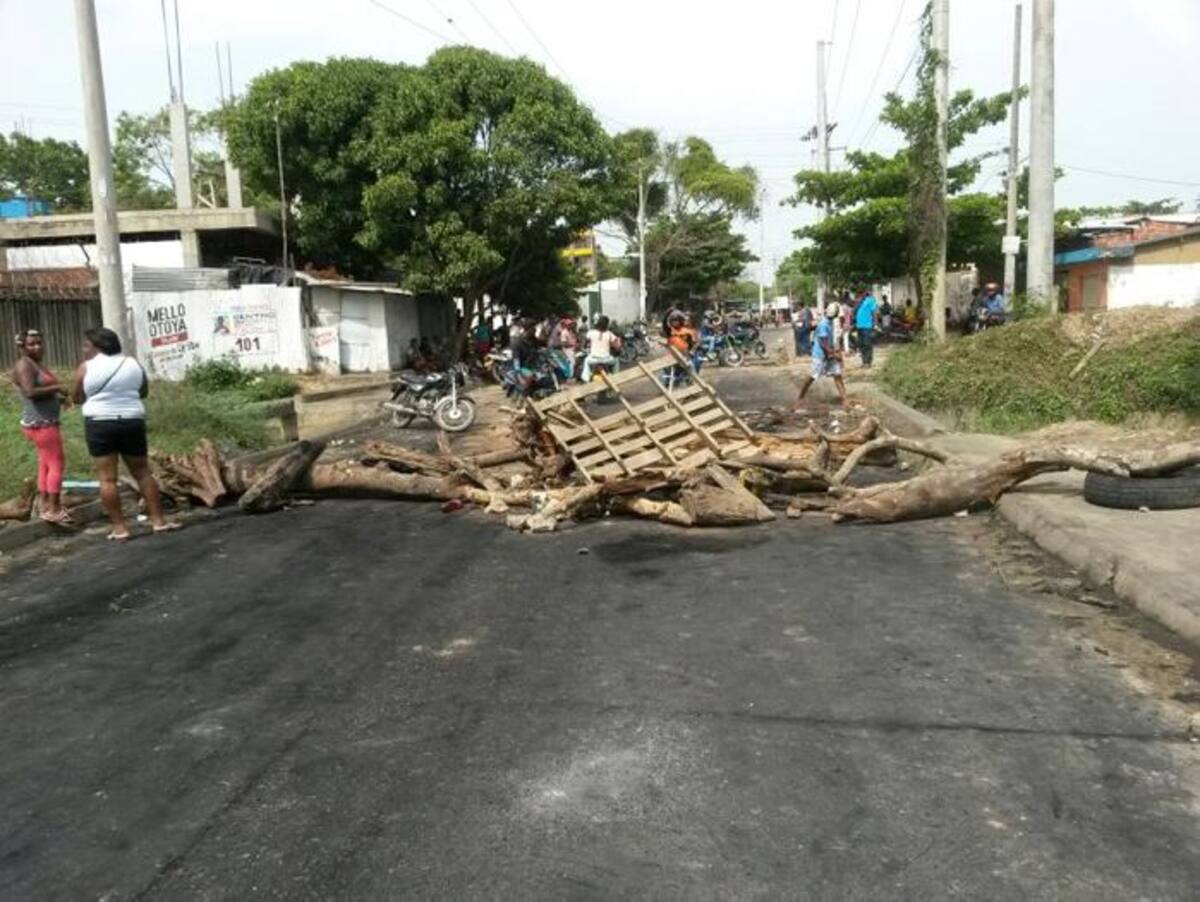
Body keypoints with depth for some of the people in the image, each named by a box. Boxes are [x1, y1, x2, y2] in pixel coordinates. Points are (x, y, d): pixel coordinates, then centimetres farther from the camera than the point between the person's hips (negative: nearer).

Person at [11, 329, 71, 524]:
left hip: (45, 422, 10)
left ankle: (45, 506, 18)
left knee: (46, 465, 12)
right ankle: (54, 509, -7)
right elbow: (31, 392, -27)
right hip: (41, 423, -10)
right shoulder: (24, 365, -14)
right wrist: (56, 388, -18)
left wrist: (59, 397, 7)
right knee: (57, 463, -9)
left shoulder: (36, 365, 16)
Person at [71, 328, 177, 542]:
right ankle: (158, 520, 10)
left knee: (107, 478, 2)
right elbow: (144, 392, 18)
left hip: (100, 423, -3)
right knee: (142, 472, 11)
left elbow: (77, 398, 6)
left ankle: (119, 527, 1)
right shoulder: (133, 364, 6)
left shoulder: (86, 367, -2)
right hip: (132, 422, 3)